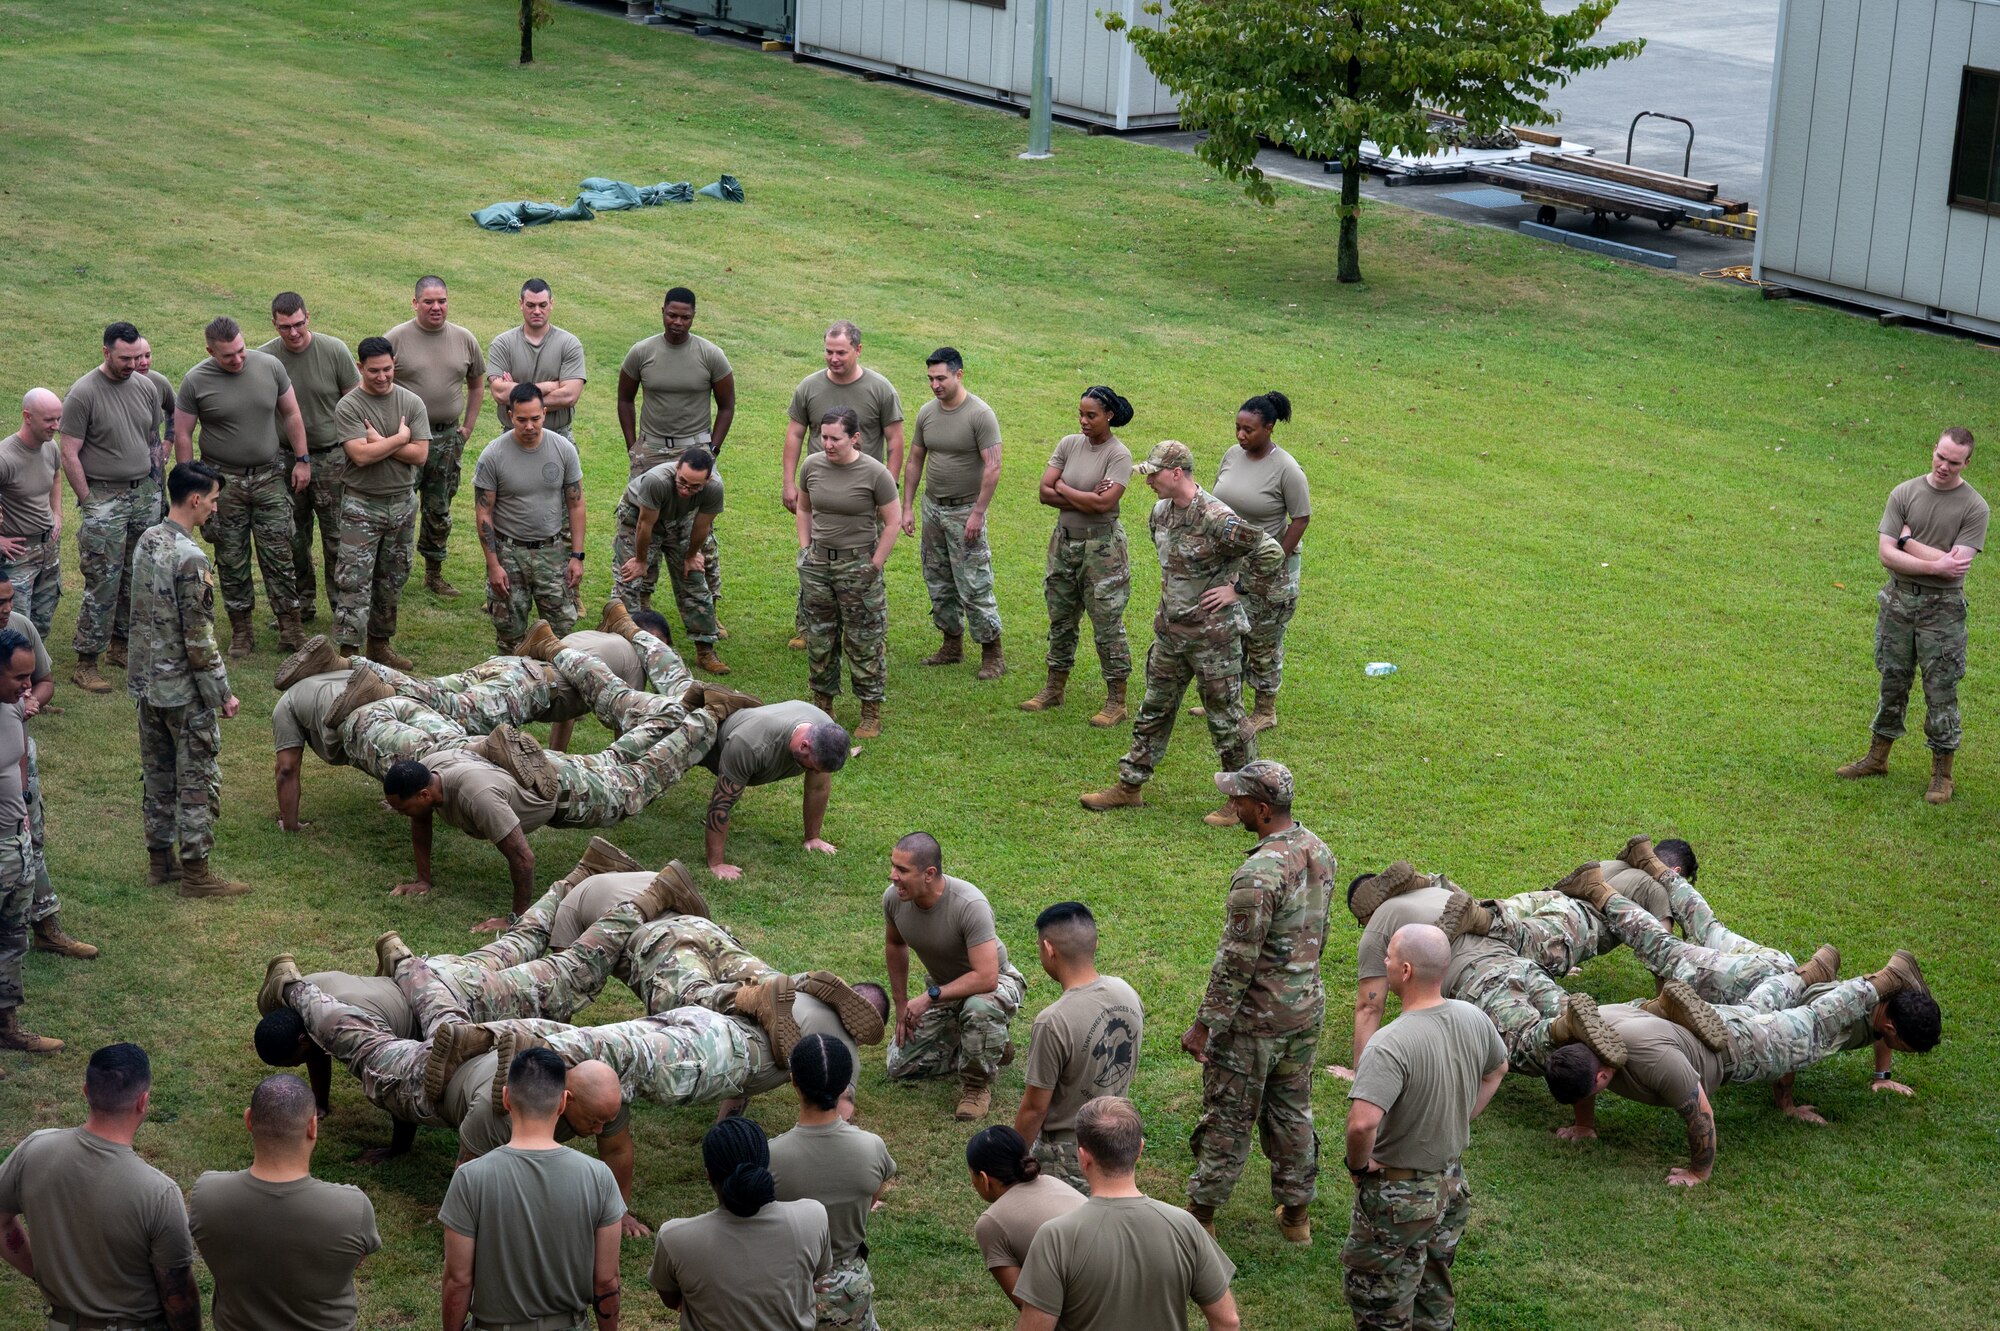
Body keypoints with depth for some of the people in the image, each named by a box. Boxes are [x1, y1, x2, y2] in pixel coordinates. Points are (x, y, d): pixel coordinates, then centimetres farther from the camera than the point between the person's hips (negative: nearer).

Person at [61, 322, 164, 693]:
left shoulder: (146, 387, 5)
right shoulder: (83, 394, -13)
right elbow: (70, 455, -11)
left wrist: (154, 487, 13)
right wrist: (89, 504, -12)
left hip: (145, 493, 6)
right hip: (104, 498, -6)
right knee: (103, 584, -8)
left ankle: (121, 646, 25)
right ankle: (85, 664, -1)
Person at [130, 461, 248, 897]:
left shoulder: (147, 542, 2)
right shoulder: (190, 560, -24)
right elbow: (199, 641, -21)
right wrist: (222, 694, -12)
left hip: (147, 685, 8)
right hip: (184, 691, -8)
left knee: (158, 775, 17)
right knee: (199, 781, 3)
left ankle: (159, 861, 27)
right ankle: (195, 873, 8)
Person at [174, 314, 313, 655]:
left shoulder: (269, 366, -3)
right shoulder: (196, 381, -9)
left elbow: (291, 414, 8)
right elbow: (182, 435, -2)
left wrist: (302, 459, 5)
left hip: (270, 476, 1)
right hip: (223, 481, -1)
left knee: (279, 554, 1)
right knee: (232, 560, 6)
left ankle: (290, 626, 7)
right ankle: (241, 629, 16)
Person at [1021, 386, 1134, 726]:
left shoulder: (1118, 455, -13)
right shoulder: (1069, 444, 2)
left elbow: (1104, 503, -23)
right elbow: (1044, 491, -3)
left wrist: (1063, 488, -11)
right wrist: (1085, 499, -15)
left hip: (1101, 548, -6)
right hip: (1064, 542, 6)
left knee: (1107, 625, -1)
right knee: (1060, 619, 16)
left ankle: (1116, 702, 7)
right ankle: (1054, 689, 29)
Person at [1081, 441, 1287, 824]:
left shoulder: (1216, 519, -24)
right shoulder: (1161, 512, 4)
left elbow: (1271, 553, -25)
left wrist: (1237, 588, -18)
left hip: (1213, 635, -8)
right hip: (1170, 631, 8)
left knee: (1225, 718, 3)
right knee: (1154, 710, 17)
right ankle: (1129, 786, 27)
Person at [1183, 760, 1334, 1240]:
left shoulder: (1260, 873, -28)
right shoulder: (1319, 852, -1)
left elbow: (1237, 961, -24)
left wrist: (1204, 1025, -16)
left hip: (1255, 1020, -7)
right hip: (1306, 1011, 7)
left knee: (1228, 1119, 8)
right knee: (1292, 1112, 19)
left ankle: (1202, 1214, 21)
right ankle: (1295, 1213, 29)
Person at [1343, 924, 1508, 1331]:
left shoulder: (1390, 1045, -31)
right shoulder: (1473, 1019, -7)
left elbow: (1362, 1123, -42)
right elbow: (1497, 1070, 14)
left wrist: (1358, 1164, -22)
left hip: (1398, 1196, -7)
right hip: (1452, 1184, 7)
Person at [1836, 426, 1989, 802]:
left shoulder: (1974, 507, -8)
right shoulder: (1904, 494, 0)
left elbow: (1957, 566, -17)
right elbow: (1886, 554, -7)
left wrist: (1909, 542, -12)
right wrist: (1934, 565, -17)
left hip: (1942, 608, -3)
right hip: (1898, 601, 3)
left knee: (1940, 691, 2)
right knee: (1893, 682, 15)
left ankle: (1942, 773, 12)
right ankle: (1877, 757, 28)